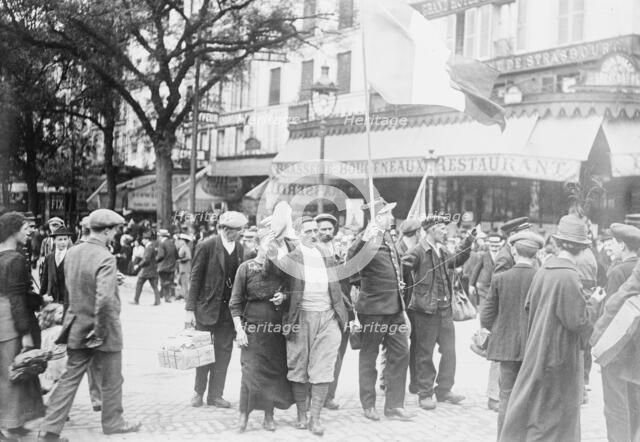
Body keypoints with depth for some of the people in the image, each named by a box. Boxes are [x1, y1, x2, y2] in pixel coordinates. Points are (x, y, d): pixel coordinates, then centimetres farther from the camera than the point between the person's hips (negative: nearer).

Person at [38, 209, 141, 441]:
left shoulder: (72, 252, 0)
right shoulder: (105, 258, -23)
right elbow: (104, 299, -30)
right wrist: (101, 332, -20)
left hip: (77, 326, 6)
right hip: (103, 328, -6)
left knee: (70, 378, 13)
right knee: (111, 381, 14)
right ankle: (112, 422, 30)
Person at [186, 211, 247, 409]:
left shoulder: (239, 248, 3)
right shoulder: (207, 246, -10)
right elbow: (195, 278, -8)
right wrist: (190, 309, -11)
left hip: (229, 308, 4)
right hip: (207, 307, -4)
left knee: (224, 351, 6)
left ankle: (215, 395, 16)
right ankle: (198, 392, 23)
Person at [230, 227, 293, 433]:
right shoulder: (245, 268, -4)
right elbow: (235, 302, -3)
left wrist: (283, 297, -6)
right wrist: (239, 329, -10)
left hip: (276, 327, 3)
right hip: (253, 326, -3)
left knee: (275, 369, 5)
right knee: (251, 370, -7)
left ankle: (269, 415, 17)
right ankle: (244, 416, 4)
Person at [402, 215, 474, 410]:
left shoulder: (443, 252, 13)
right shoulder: (418, 252, -13)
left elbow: (456, 260, 31)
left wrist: (467, 243, 25)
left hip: (445, 309, 8)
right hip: (425, 310, -7)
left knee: (449, 350, 10)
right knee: (424, 354, 3)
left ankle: (444, 389, 22)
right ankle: (424, 394, 13)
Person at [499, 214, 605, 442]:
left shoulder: (544, 270, -1)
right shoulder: (568, 277, -22)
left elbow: (529, 305, 9)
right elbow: (579, 322, -19)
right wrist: (593, 303, -4)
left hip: (537, 348, 7)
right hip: (560, 353, -7)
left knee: (529, 404, 18)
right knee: (557, 414, 8)